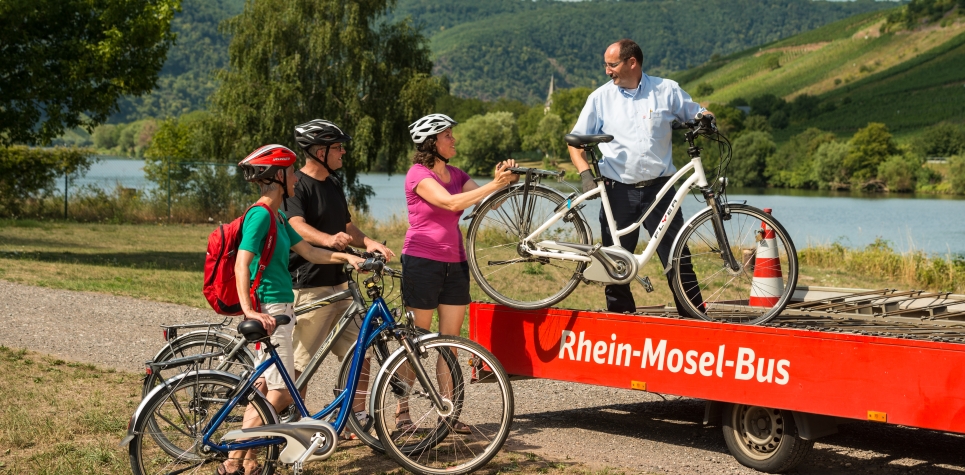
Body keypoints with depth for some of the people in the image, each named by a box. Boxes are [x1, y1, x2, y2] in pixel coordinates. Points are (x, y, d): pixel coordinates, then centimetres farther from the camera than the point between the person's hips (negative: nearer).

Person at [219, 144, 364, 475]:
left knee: (265, 386, 12)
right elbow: (242, 264, -24)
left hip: (278, 308, 10)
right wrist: (249, 311, -32)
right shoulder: (261, 215, -15)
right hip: (269, 309, -10)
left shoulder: (276, 217, 15)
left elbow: (309, 252, 21)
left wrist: (347, 257, 11)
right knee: (281, 393, -10)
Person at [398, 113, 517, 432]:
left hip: (454, 263, 7)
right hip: (422, 262, -7)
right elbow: (451, 203, -23)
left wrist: (504, 183, -18)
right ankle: (402, 412, 8)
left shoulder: (456, 175, 12)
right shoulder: (418, 174, -9)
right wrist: (494, 184, -24)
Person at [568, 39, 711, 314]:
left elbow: (698, 113, 14)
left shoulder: (666, 90, 5)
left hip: (659, 189, -1)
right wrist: (585, 174, -9)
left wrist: (706, 119, -11)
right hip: (618, 191, 1)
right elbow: (576, 141, 7)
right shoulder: (600, 98, 6)